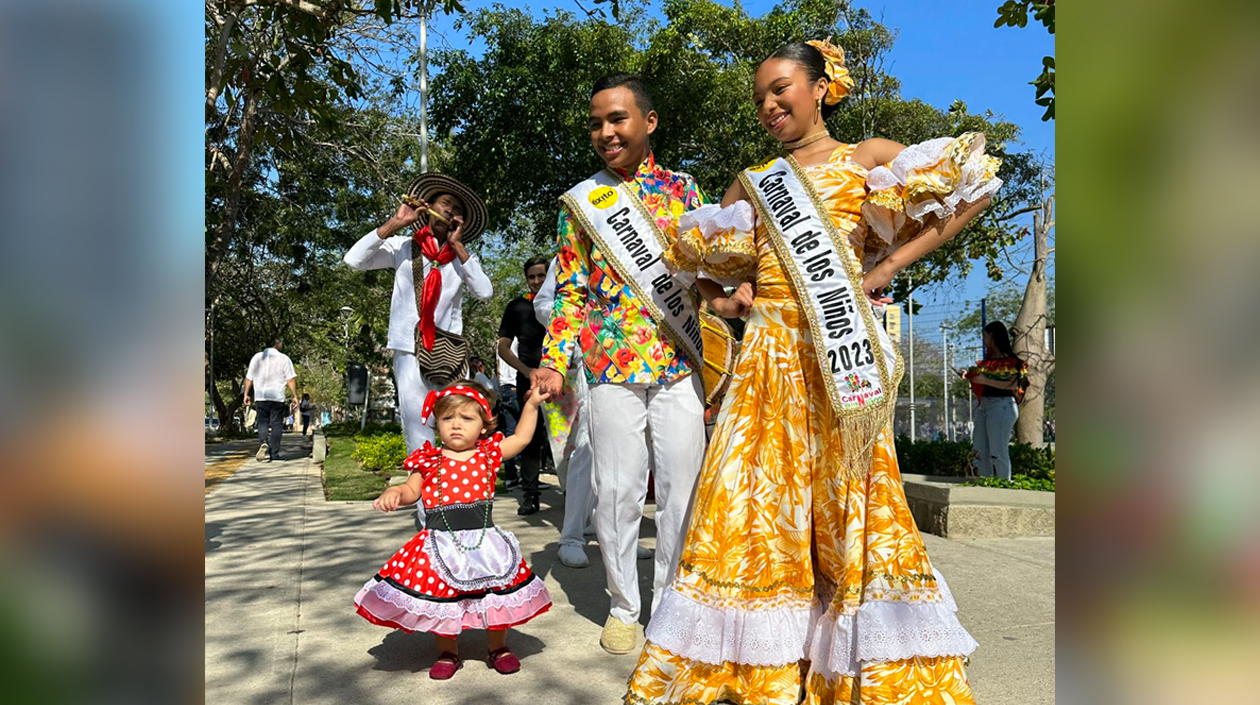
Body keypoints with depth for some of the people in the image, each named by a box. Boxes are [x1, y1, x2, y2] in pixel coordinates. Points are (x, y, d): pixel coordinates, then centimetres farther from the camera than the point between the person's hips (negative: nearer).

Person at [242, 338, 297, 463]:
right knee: (276, 424, 5)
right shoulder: (284, 359, -1)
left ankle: (263, 443, -17)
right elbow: (291, 379, -5)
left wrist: (246, 394, 16)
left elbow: (249, 378, 8)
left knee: (262, 422, 10)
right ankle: (274, 453, 4)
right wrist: (295, 396, 1)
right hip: (277, 397, -2)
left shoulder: (257, 357, 7)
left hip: (260, 397, 2)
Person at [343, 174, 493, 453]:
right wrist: (396, 223, -5)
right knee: (417, 430, -5)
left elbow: (485, 292, -5)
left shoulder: (463, 257, 13)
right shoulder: (403, 247, 9)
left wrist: (457, 246, -2)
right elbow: (354, 259, -4)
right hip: (410, 351, -1)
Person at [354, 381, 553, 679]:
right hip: (441, 544, -1)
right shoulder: (429, 461, -1)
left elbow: (522, 438, 13)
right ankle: (448, 652, 32)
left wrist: (531, 404, 12)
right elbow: (411, 491, 3)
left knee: (497, 596, 8)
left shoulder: (488, 454, 2)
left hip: (485, 540, 1)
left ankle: (499, 647, 32)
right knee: (441, 597, 8)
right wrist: (392, 494, -17)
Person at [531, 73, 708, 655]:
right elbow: (570, 292, 7)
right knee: (617, 489, 3)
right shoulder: (581, 201, 8)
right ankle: (623, 606, 22)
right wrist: (554, 362, -2)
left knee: (682, 487, 4)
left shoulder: (682, 188, 9)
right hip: (611, 364, 0)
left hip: (681, 362, 1)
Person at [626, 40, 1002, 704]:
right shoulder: (753, 182, 20)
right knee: (753, 496, 0)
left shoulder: (867, 158, 10)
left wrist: (889, 265, -7)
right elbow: (697, 252, 27)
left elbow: (974, 187, 2)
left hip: (839, 350, -3)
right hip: (768, 355, 3)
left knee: (847, 495, -3)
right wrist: (721, 297, 5)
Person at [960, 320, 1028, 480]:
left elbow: (1012, 385, -18)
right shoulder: (988, 359, 15)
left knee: (998, 451, -7)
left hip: (1001, 405, -8)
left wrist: (985, 380, -22)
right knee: (980, 450, 7)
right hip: (983, 404, 8)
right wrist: (969, 374, 5)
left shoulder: (1010, 361, -7)